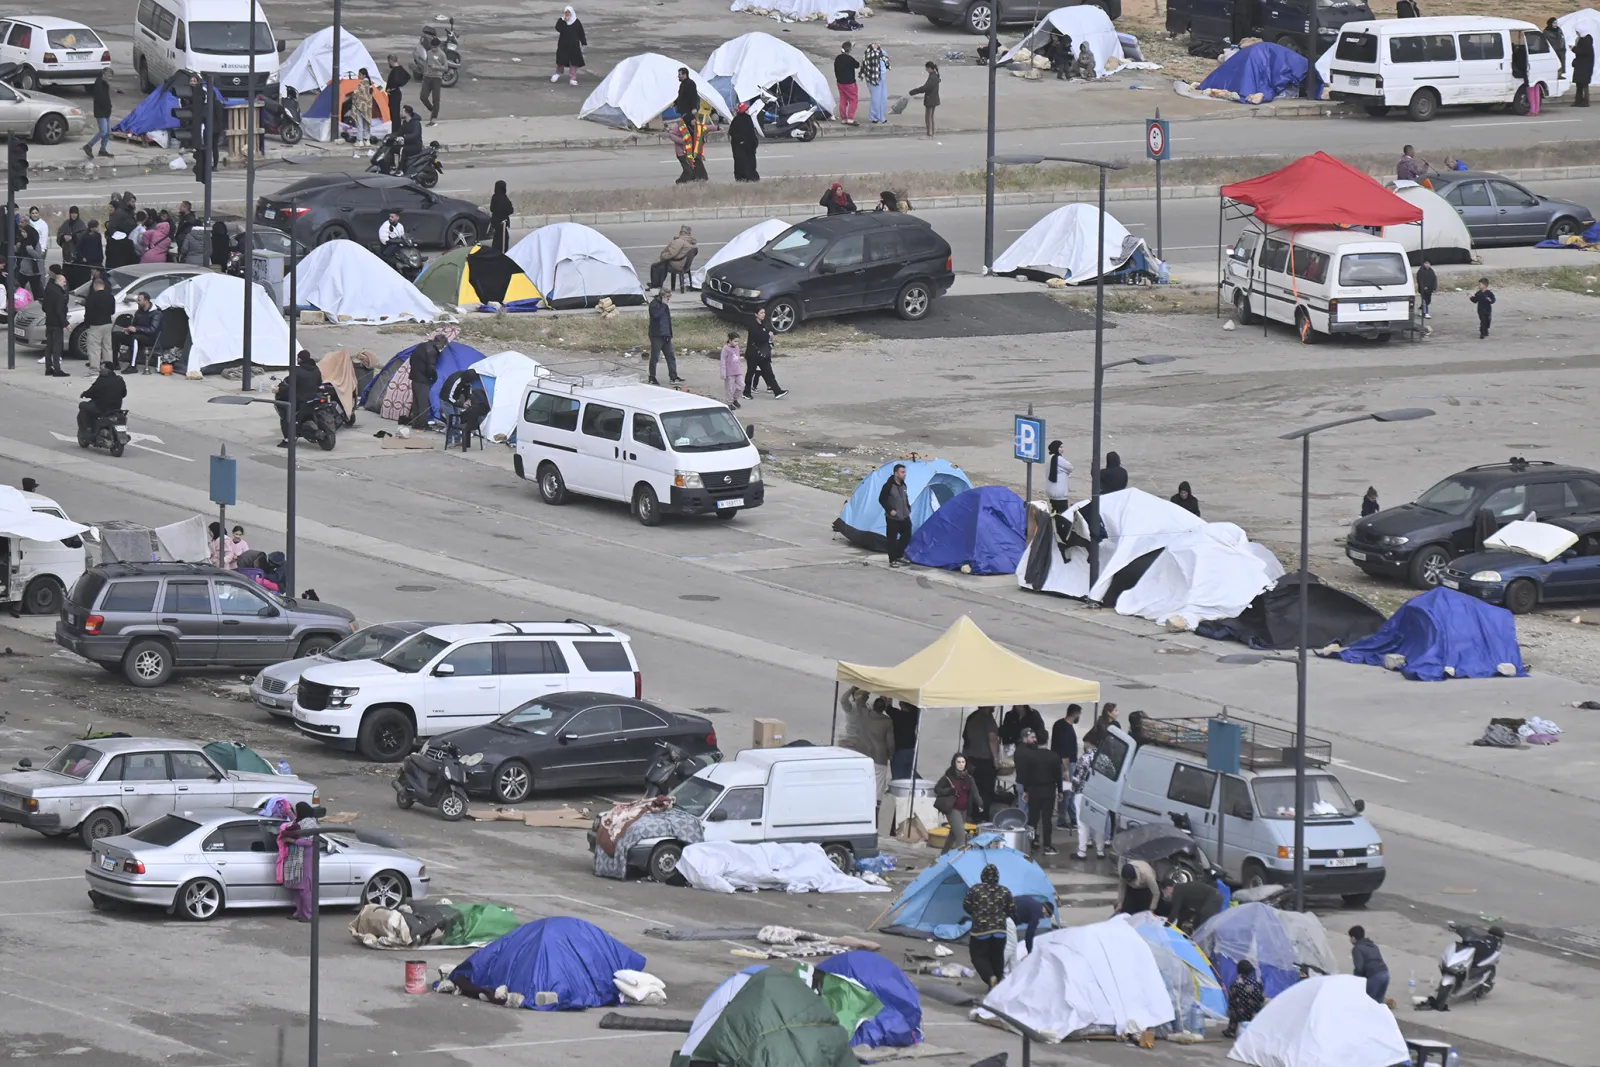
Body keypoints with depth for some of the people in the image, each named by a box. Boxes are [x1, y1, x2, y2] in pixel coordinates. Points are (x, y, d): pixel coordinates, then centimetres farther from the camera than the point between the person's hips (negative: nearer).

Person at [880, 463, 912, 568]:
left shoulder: (903, 485, 7)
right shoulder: (889, 486, -15)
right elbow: (881, 500, -12)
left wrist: (908, 510, 11)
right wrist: (890, 510, -17)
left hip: (904, 517, 7)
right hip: (893, 518, -7)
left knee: (907, 535, 10)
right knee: (892, 539, -1)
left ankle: (899, 555, 27)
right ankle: (893, 560, 5)